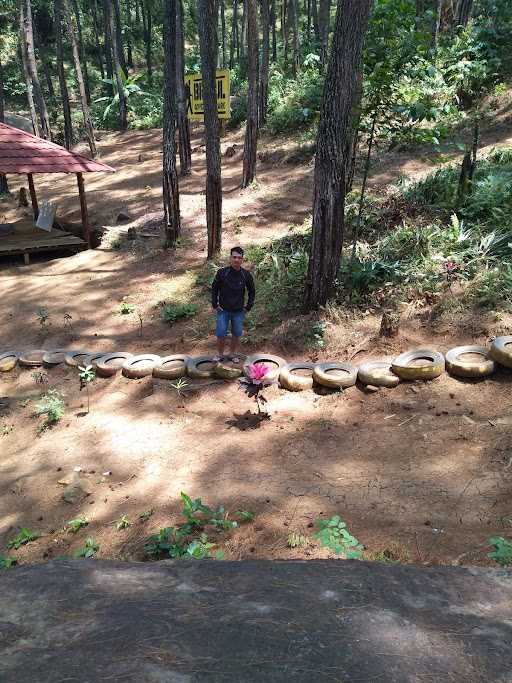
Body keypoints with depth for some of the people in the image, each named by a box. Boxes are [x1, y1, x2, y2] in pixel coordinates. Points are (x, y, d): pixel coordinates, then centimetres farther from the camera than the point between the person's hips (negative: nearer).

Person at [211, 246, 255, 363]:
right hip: (223, 310, -1)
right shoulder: (222, 272, -9)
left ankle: (234, 354, 27)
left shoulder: (246, 274, -5)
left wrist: (248, 306, 4)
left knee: (236, 334, 9)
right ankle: (220, 354, 17)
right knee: (221, 335, -2)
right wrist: (214, 304, 0)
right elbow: (214, 289, 4)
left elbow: (252, 291, 9)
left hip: (239, 311, 1)